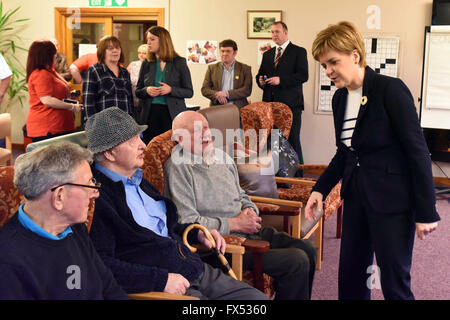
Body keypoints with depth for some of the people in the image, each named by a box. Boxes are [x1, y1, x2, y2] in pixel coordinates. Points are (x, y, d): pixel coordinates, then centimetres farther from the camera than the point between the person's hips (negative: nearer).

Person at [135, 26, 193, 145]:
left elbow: (189, 92, 1)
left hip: (172, 114, -2)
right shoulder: (146, 64, 10)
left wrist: (171, 90, -15)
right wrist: (146, 90, -8)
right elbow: (138, 92, 14)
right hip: (150, 114, 3)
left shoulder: (179, 62, 2)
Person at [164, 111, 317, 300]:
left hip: (248, 230, 8)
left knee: (308, 250, -1)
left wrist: (250, 211, 1)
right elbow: (187, 221, -17)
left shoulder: (222, 157, 15)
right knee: (297, 261, -19)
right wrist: (235, 224, -15)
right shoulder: (177, 167, -10)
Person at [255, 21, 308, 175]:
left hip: (290, 103, -5)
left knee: (292, 139, -5)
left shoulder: (298, 52, 1)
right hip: (270, 103, 6)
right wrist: (260, 80, 0)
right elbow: (260, 74, 24)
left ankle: (297, 173, 2)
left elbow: (303, 75, -9)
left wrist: (281, 80, -18)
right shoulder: (267, 54, 20)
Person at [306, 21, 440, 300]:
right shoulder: (340, 98, 7)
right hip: (356, 194, 7)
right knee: (351, 277, 14)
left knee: (395, 283, 3)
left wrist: (426, 211, -15)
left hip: (391, 199, -7)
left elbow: (417, 150, -15)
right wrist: (321, 189, 5)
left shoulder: (391, 89, -15)